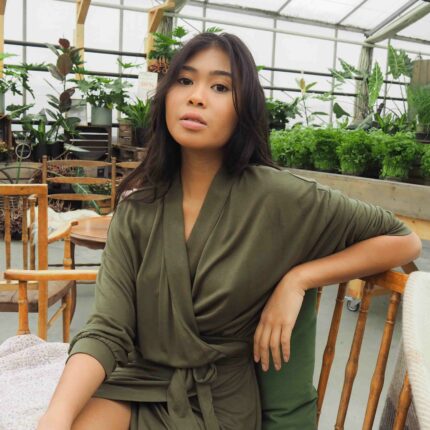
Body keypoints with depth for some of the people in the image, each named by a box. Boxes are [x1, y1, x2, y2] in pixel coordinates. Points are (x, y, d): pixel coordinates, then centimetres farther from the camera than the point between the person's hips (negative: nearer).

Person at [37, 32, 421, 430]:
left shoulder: (276, 196, -15)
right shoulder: (138, 206, -5)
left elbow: (405, 241, -6)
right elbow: (107, 331, -10)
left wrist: (298, 278, -17)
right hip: (140, 383, 3)